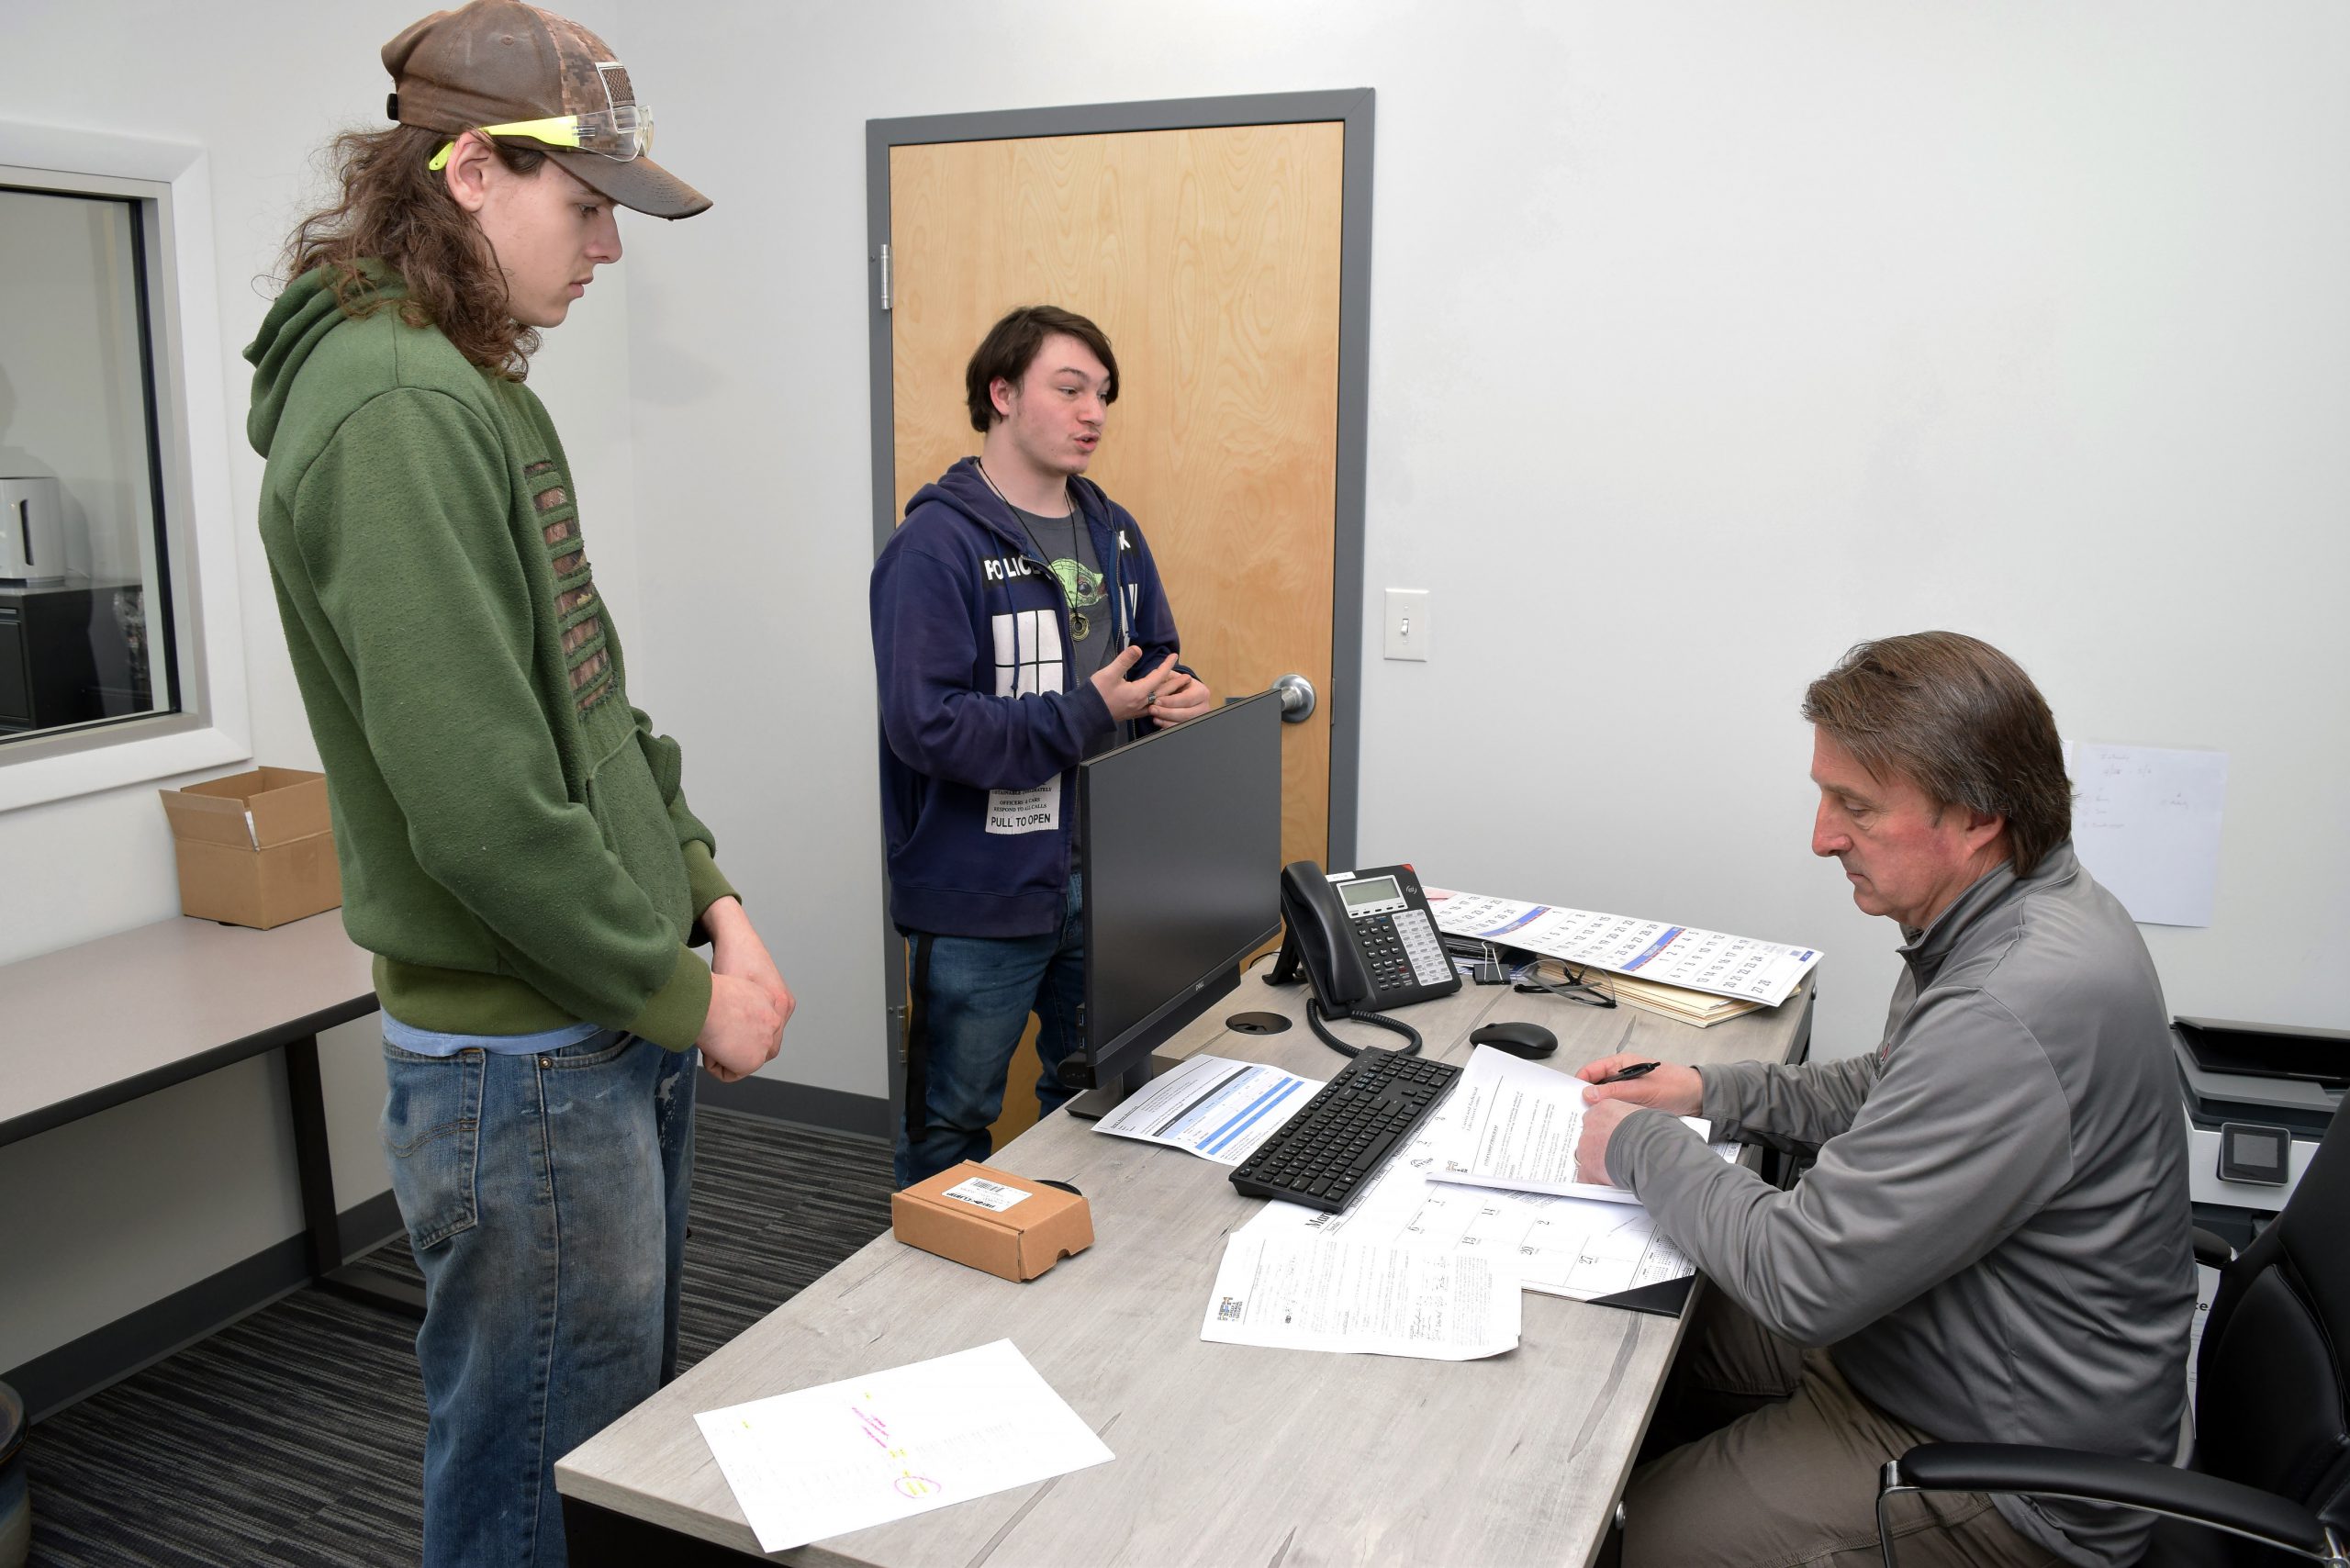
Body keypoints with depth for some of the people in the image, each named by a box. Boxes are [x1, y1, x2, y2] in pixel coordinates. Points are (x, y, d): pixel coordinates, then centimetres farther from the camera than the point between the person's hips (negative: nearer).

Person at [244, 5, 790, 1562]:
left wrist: (707, 896, 5)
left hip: (623, 1034, 10)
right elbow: (479, 801, -25)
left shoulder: (479, 392, 11)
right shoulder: (394, 411, -20)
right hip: (521, 1065, -9)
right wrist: (682, 994, -13)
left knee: (636, 1434, 25)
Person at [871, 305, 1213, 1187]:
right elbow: (925, 725, -24)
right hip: (984, 893, -7)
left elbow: (1153, 654, 19)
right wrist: (1088, 713, -25)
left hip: (1102, 877, 8)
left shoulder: (1113, 532, 9)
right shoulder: (938, 543, -16)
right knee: (951, 1126, 10)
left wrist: (1171, 694, -5)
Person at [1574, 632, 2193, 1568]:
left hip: (2013, 1482, -9)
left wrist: (1643, 1149, -15)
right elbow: (1895, 1093, 16)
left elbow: (1806, 1280, -30)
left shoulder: (2016, 1012, -34)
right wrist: (1712, 1094, 4)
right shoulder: (2027, 909, -1)